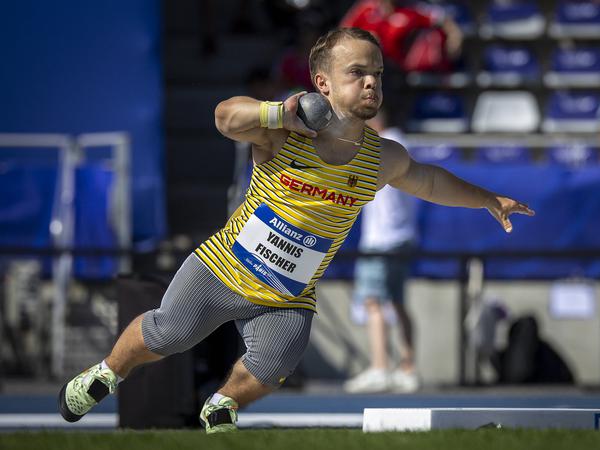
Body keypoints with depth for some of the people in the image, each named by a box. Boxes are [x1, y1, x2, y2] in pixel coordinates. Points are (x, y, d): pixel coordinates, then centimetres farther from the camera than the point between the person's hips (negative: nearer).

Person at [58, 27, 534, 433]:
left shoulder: (383, 159, -6)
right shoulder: (283, 133, -18)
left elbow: (429, 180, 15)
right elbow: (226, 115, -35)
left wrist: (490, 200, 20)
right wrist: (279, 113, -51)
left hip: (288, 299, 2)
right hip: (222, 268, -2)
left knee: (269, 371, -17)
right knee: (165, 335, 2)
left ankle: (223, 407, 18)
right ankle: (105, 375, 35)